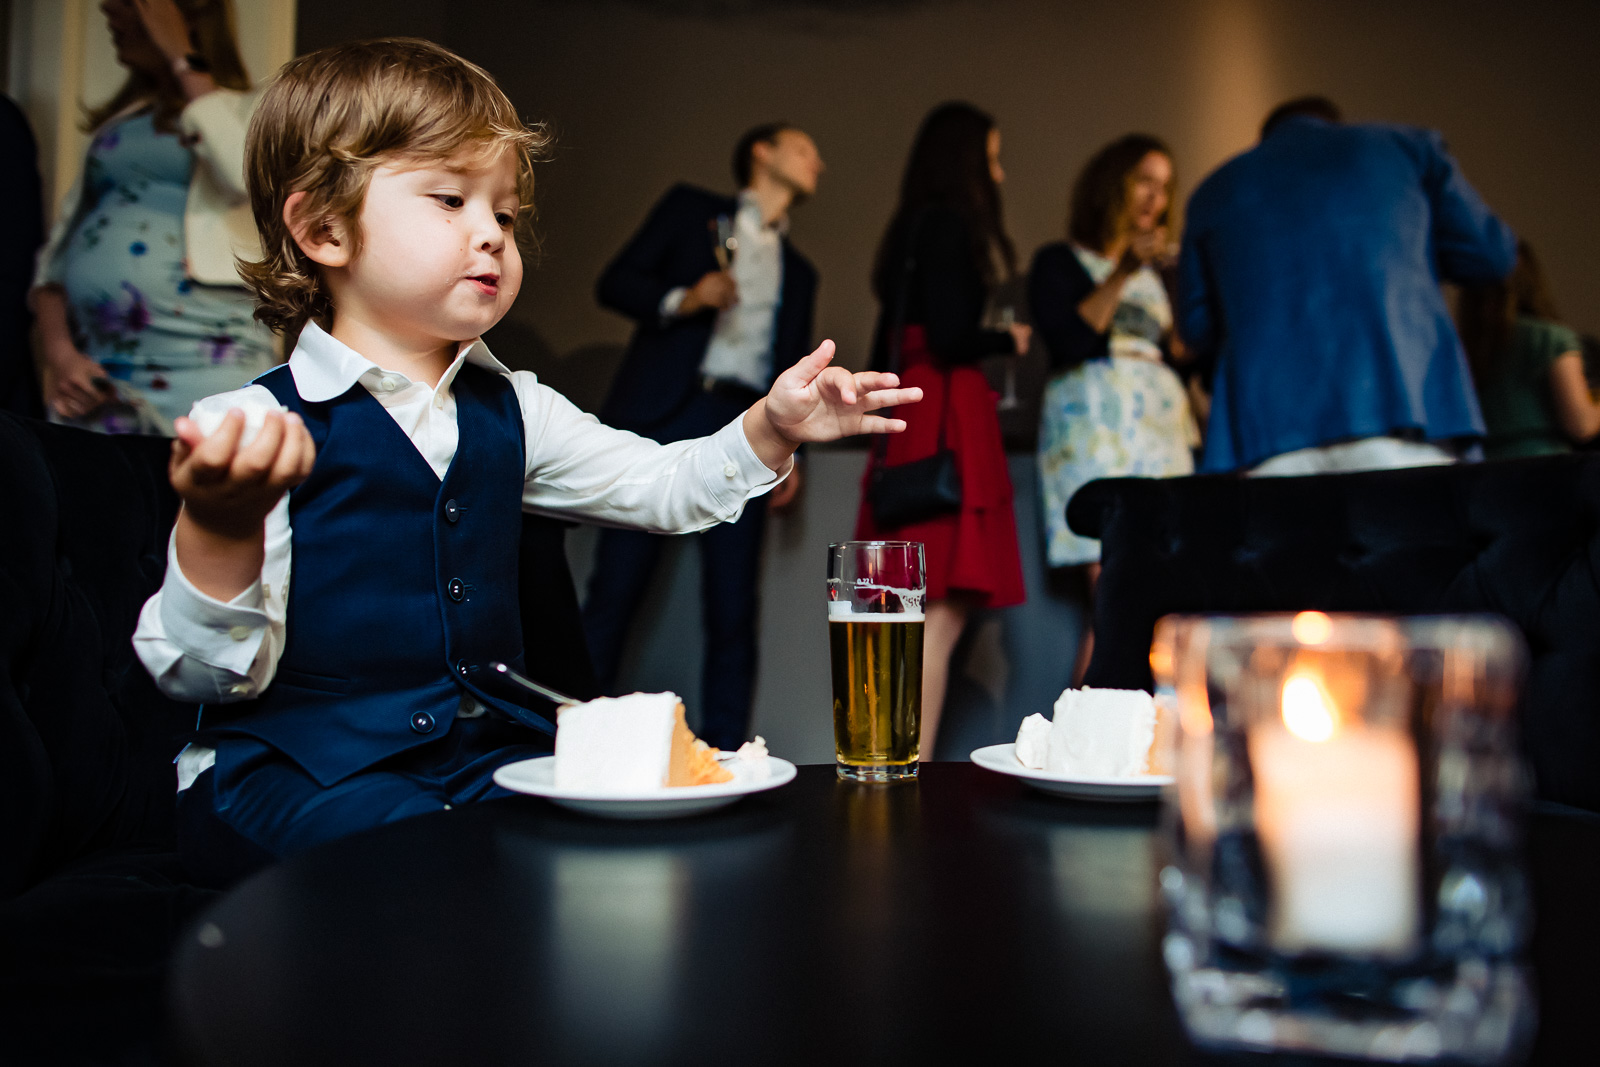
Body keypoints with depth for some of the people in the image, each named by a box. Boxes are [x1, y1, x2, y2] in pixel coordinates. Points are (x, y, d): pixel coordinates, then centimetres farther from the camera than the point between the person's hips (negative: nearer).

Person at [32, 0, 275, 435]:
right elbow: (57, 251, 17)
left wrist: (183, 59, -6)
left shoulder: (247, 110, 7)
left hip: (203, 370, -5)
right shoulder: (118, 120, 22)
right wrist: (58, 353, 0)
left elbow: (251, 175, -19)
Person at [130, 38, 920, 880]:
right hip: (299, 768, -5)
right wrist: (217, 534, -34)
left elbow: (660, 488, 17)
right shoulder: (255, 425, -10)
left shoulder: (510, 410, 9)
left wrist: (770, 430, 0)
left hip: (484, 748, 6)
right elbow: (202, 674, -13)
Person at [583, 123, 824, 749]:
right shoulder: (691, 209, 16)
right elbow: (616, 281, 8)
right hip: (662, 417, -3)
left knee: (734, 608, -4)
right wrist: (682, 299, -11)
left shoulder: (799, 272, 28)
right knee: (616, 588, -8)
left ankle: (724, 757, 1)